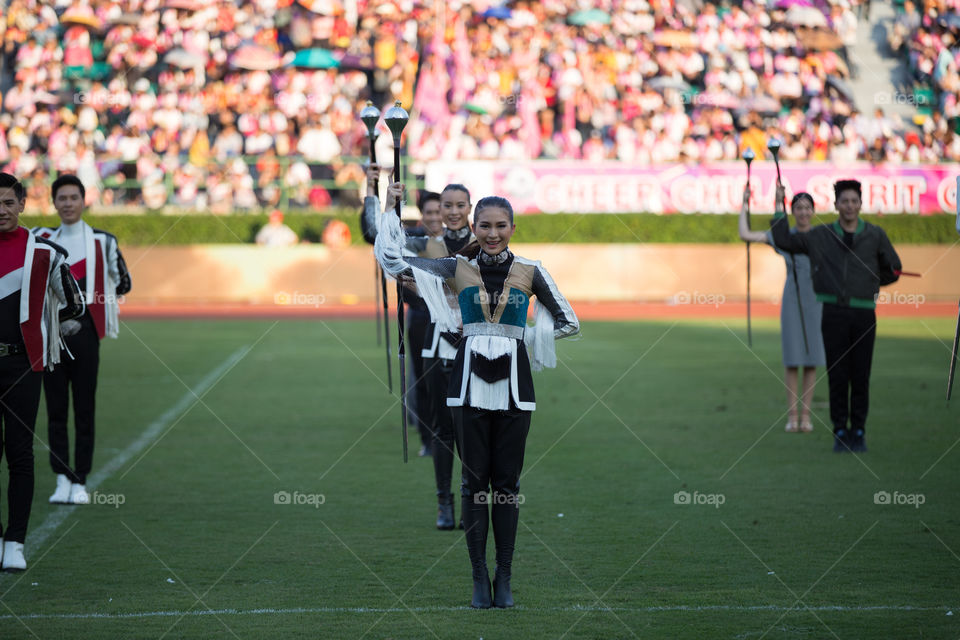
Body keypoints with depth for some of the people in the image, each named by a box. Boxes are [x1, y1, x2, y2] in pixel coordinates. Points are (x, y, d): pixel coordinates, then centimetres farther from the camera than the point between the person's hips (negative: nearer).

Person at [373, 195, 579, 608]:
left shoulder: (530, 272, 5)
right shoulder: (459, 268, 6)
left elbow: (569, 323, 12)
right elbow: (394, 262, -1)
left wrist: (526, 337, 4)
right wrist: (388, 214, -1)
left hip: (513, 381, 0)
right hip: (470, 379, 0)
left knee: (507, 481, 3)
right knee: (474, 479, 1)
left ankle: (504, 578, 8)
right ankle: (479, 578, 5)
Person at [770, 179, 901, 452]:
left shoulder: (875, 235, 7)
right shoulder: (821, 236, 7)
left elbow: (893, 271, 15)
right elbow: (783, 240, 6)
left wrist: (867, 283, 10)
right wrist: (780, 207, 3)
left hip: (864, 314, 0)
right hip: (834, 314, 0)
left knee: (861, 377, 1)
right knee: (837, 376, 0)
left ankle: (858, 432, 10)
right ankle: (840, 432, 7)